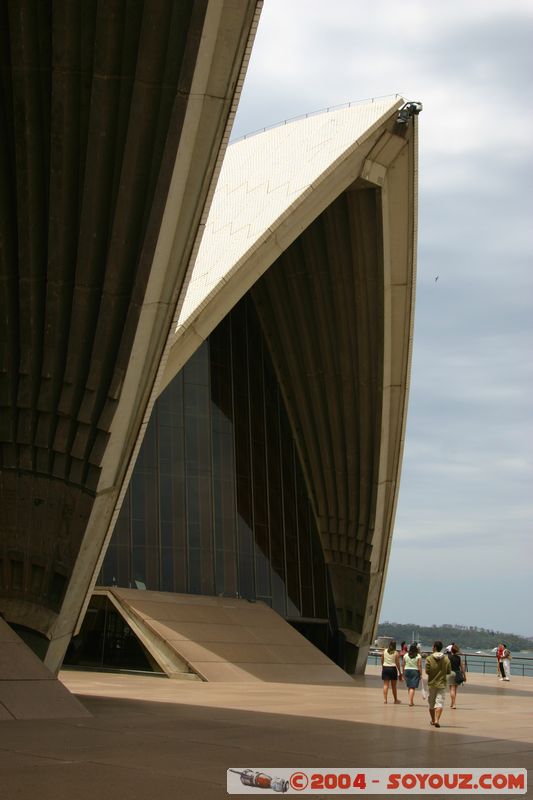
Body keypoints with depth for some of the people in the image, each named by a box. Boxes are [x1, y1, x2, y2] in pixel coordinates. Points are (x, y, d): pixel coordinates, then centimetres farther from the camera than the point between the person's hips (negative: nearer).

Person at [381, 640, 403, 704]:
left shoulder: (384, 651, 1)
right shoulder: (396, 653, -6)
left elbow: (382, 661, 7)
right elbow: (398, 663, -5)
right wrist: (400, 673, 2)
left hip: (385, 668, 2)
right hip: (393, 669, -2)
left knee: (386, 685, 1)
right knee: (394, 686, 10)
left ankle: (385, 699, -7)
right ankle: (396, 700, 21)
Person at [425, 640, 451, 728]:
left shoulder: (429, 658, -10)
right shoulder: (446, 659, -3)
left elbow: (427, 672, -12)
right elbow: (449, 672, 0)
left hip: (431, 684, 0)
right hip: (442, 684, 0)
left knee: (431, 703, 15)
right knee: (440, 703, -4)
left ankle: (433, 720, 28)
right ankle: (437, 720, -21)